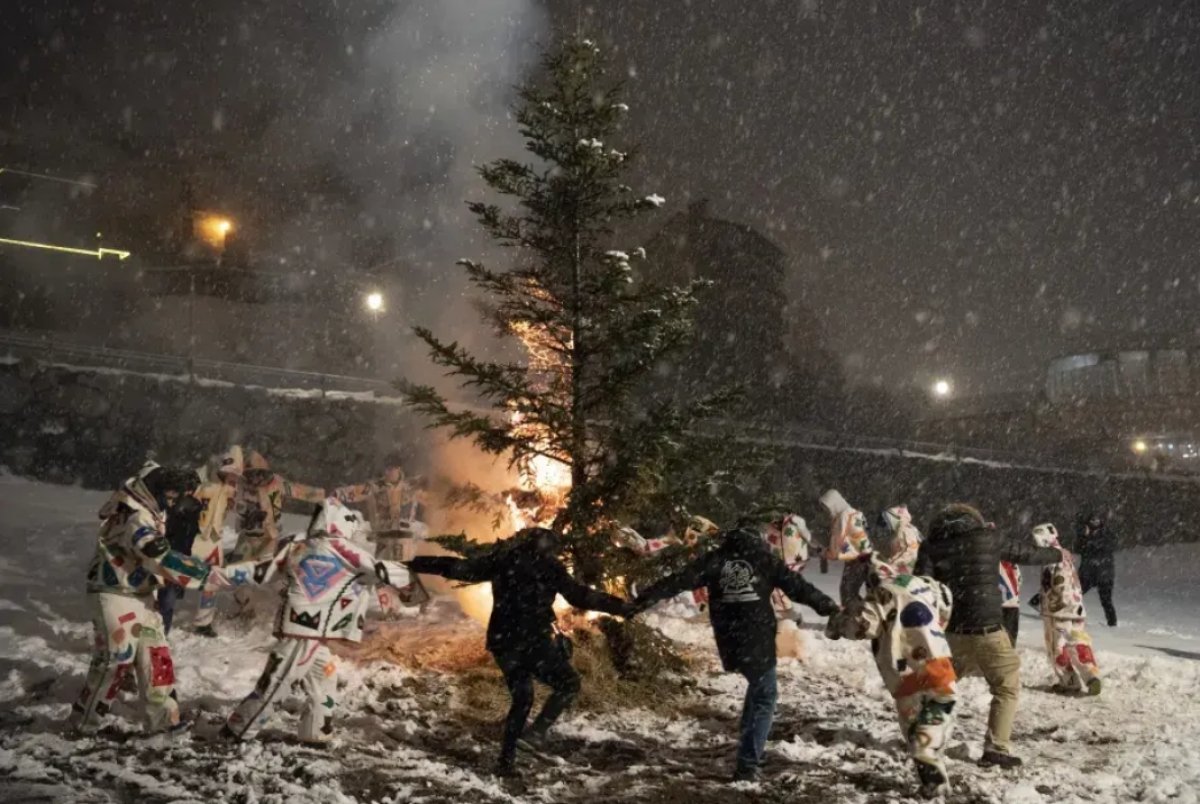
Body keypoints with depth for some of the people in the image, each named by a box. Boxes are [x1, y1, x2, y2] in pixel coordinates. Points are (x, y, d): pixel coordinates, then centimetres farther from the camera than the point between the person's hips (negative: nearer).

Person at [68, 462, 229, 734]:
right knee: (117, 657, -9)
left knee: (156, 654, 7)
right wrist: (208, 574, -33)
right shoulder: (135, 518, -27)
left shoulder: (148, 507, 2)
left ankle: (161, 717, 14)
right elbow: (163, 559, -34)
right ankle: (83, 721, 5)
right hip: (114, 593, -9)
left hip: (140, 592, 9)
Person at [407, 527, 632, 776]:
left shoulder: (500, 559, 10)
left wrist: (415, 564, 17)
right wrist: (621, 607, -2)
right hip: (533, 641, -5)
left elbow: (460, 568, 9)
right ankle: (537, 730, -5)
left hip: (502, 643, 5)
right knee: (568, 684, 13)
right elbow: (579, 595, -6)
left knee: (521, 698, 21)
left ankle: (506, 760, 15)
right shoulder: (547, 565, -1)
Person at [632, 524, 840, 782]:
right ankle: (748, 764, -6)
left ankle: (751, 748, 32)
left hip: (728, 642, 4)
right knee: (764, 696, 5)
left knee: (757, 686, 28)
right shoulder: (765, 559, 0)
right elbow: (797, 586, 1)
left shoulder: (714, 560, 4)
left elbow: (680, 579, -2)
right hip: (757, 641, -4)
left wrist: (646, 598, -3)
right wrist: (828, 607, 10)